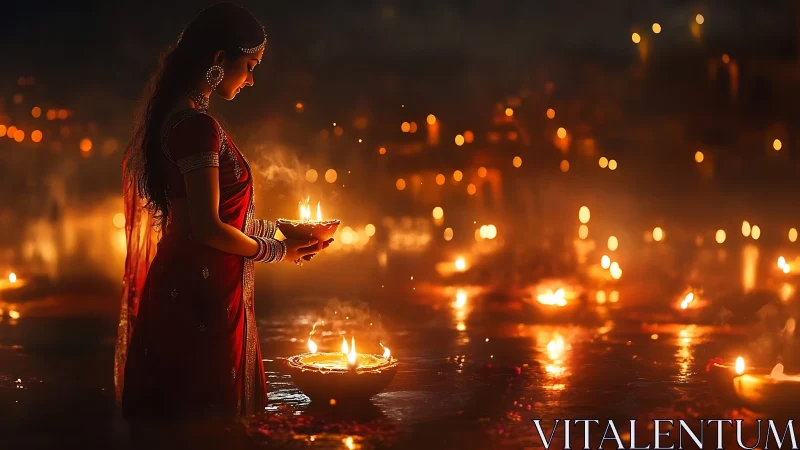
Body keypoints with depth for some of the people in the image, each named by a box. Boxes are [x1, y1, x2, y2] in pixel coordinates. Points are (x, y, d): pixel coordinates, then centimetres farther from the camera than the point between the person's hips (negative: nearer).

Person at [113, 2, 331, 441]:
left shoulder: (177, 116, 10)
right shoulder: (198, 126, -20)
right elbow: (207, 228, -21)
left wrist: (274, 229, 14)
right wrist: (277, 252, -8)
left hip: (186, 285, 10)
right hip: (201, 293, -10)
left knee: (179, 404, 17)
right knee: (205, 404, 1)